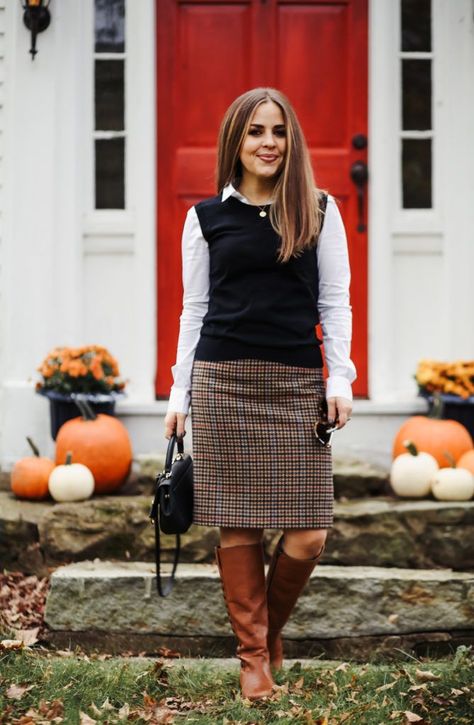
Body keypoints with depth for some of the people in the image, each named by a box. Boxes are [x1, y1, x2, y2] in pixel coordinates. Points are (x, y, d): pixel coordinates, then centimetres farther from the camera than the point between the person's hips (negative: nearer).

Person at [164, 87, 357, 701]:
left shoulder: (319, 210, 8)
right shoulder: (207, 217, 9)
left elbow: (335, 300, 8)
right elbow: (194, 308, 11)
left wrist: (339, 377, -1)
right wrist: (179, 392, 8)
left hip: (297, 384, 0)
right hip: (223, 380, 0)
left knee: (308, 533, -5)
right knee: (236, 526, 1)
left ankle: (272, 627, 22)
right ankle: (253, 653, 15)